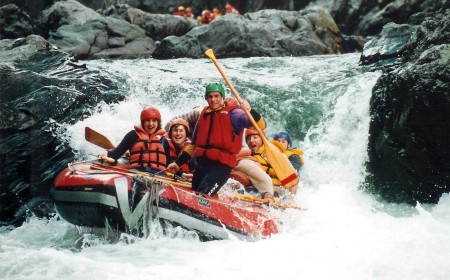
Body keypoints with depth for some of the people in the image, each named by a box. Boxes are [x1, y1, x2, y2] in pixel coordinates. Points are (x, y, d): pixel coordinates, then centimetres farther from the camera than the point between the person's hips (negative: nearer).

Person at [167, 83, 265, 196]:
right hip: (201, 163, 7)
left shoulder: (232, 113, -2)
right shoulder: (204, 115, 17)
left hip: (221, 165, -7)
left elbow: (259, 125, -15)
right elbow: (193, 145, 26)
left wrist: (250, 111, -34)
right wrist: (178, 163, 22)